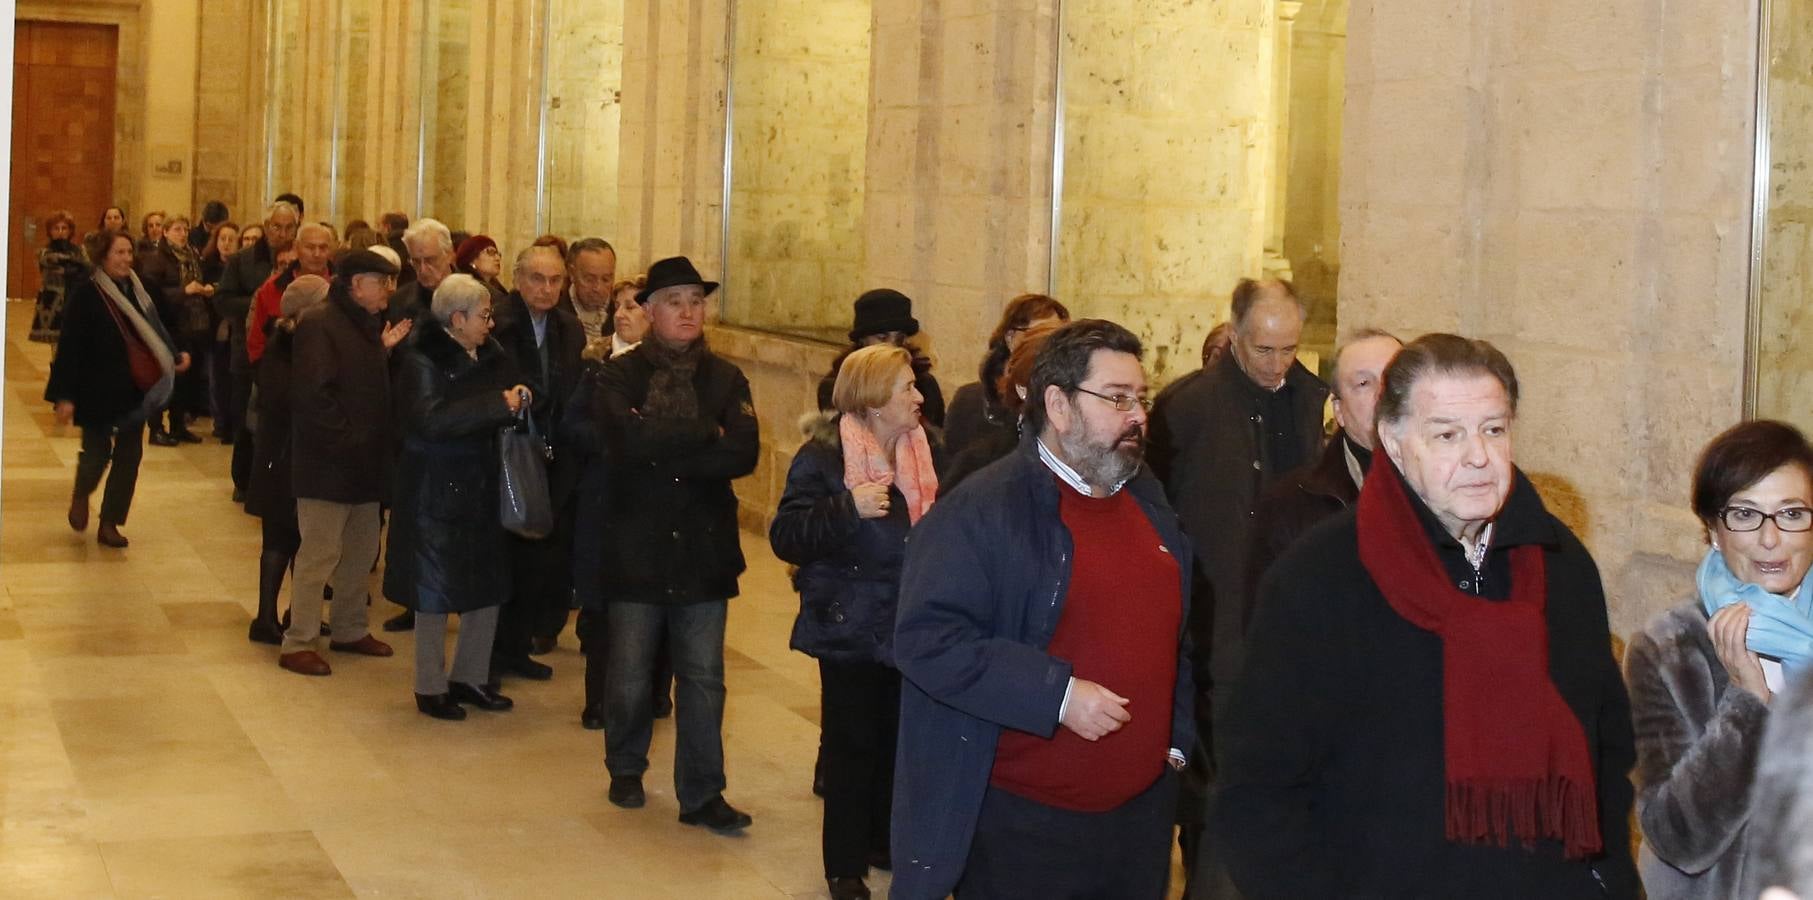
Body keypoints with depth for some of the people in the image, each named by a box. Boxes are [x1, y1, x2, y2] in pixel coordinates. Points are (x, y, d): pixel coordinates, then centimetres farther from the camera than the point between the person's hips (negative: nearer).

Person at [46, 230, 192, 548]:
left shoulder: (136, 290, 5)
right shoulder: (86, 295, -13)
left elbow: (153, 329, 14)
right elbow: (70, 346, -14)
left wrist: (174, 356, -4)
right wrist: (65, 396, -17)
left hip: (135, 389, 5)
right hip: (99, 390, -5)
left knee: (129, 456, 5)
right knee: (97, 452, 1)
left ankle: (109, 524, 15)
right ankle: (80, 496, 35)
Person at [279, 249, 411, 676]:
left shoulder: (367, 325, 15)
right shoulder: (320, 324, -15)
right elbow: (312, 393, -24)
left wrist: (384, 351, 6)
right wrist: (345, 438, -21)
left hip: (363, 462, 9)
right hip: (327, 463, -9)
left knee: (362, 549, 16)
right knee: (319, 554, -5)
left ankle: (350, 630, 28)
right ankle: (298, 643, 2)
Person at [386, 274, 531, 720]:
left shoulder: (491, 356, 6)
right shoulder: (423, 361, -13)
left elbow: (507, 412, 15)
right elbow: (431, 420, -27)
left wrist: (519, 400, -8)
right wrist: (498, 404, -26)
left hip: (481, 489, 7)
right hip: (436, 494, -7)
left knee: (489, 588, 10)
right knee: (435, 592, 4)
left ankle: (469, 676, 26)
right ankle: (430, 687, 17)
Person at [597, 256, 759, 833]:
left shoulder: (726, 379, 5)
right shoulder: (622, 375, -1)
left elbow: (743, 455, -11)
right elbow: (627, 440, -20)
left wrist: (664, 450, -17)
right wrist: (705, 435, -14)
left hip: (704, 548, 2)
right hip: (636, 547, -1)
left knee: (703, 677, 3)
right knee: (629, 673, 10)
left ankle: (702, 794, 11)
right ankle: (626, 769, 32)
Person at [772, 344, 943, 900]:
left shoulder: (926, 453, 6)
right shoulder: (824, 456, -11)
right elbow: (785, 537, -18)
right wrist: (848, 507, -29)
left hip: (911, 626, 5)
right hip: (850, 627, -5)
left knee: (898, 740, 12)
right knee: (852, 744, 2)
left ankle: (886, 842, 30)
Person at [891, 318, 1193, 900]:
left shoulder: (1148, 498, 10)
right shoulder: (982, 509, -13)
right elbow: (927, 638, -21)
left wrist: (1176, 739, 14)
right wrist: (1057, 694, -24)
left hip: (1143, 808, 7)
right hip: (1019, 820, -6)